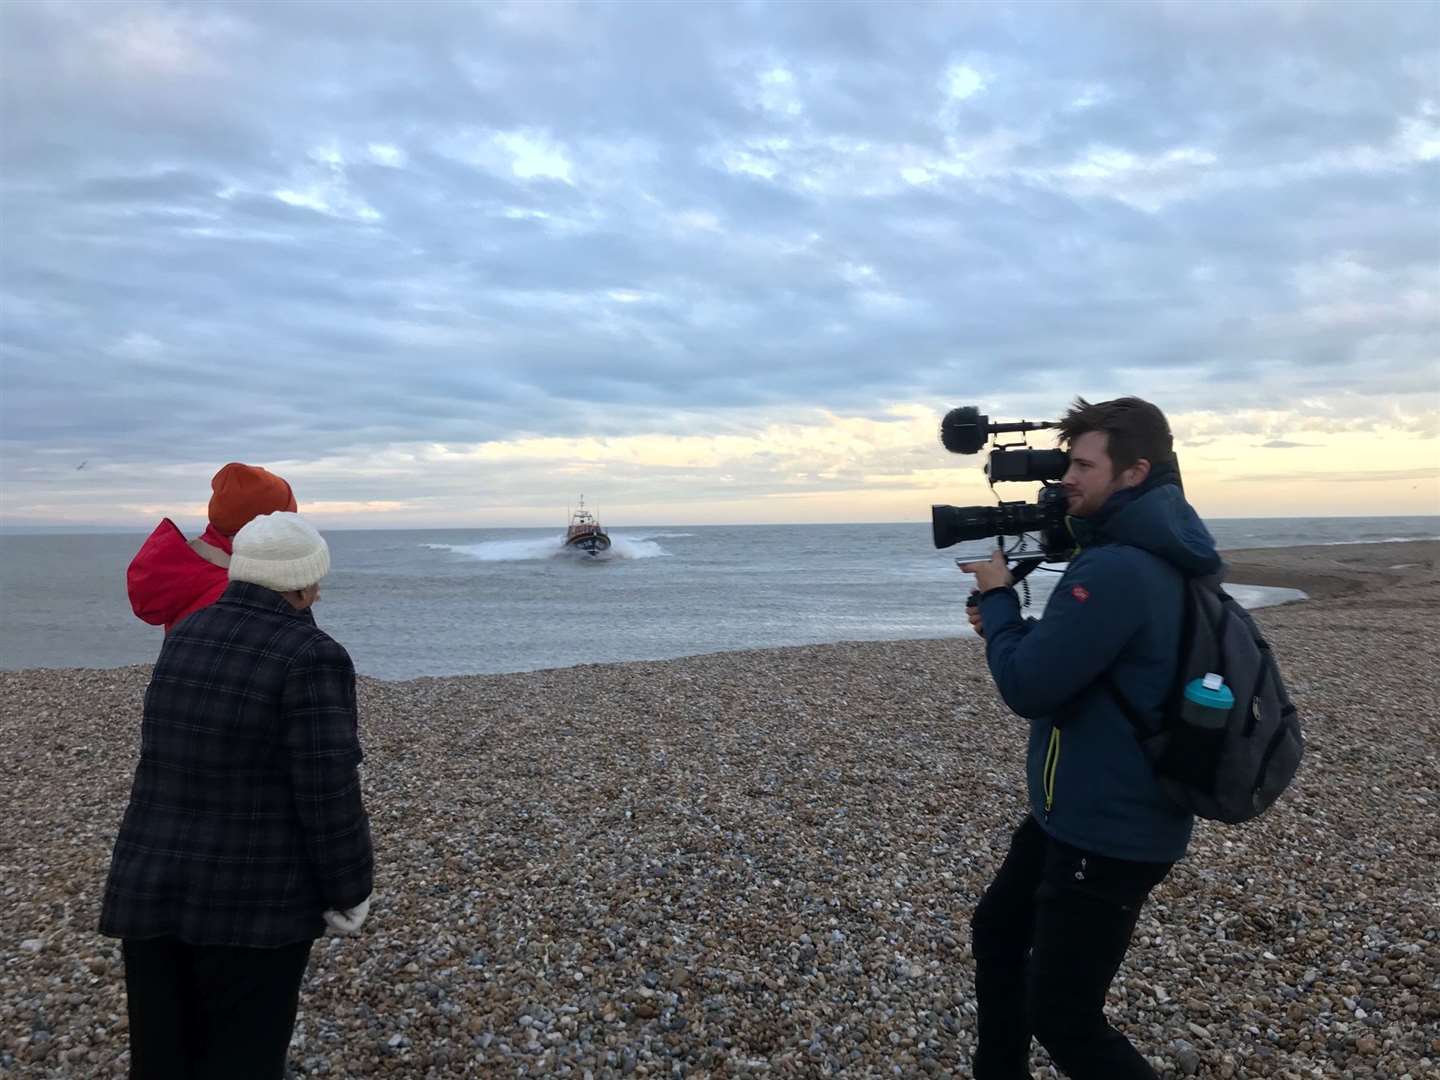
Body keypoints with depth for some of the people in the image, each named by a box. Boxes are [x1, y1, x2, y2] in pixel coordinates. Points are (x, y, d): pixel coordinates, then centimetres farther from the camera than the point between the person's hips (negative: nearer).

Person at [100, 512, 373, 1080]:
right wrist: (350, 892, -5)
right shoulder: (312, 657, -18)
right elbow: (328, 795, -19)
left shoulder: (186, 638, 5)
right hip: (256, 901, -6)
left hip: (153, 887, 6)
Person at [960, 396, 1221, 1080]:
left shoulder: (1115, 569, -27)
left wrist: (996, 597, -9)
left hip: (1110, 832, -11)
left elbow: (1028, 689, -24)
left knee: (1062, 1020, 0)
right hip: (1083, 812, 11)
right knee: (997, 928, 24)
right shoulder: (1155, 558, 7)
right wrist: (1010, 628, 0)